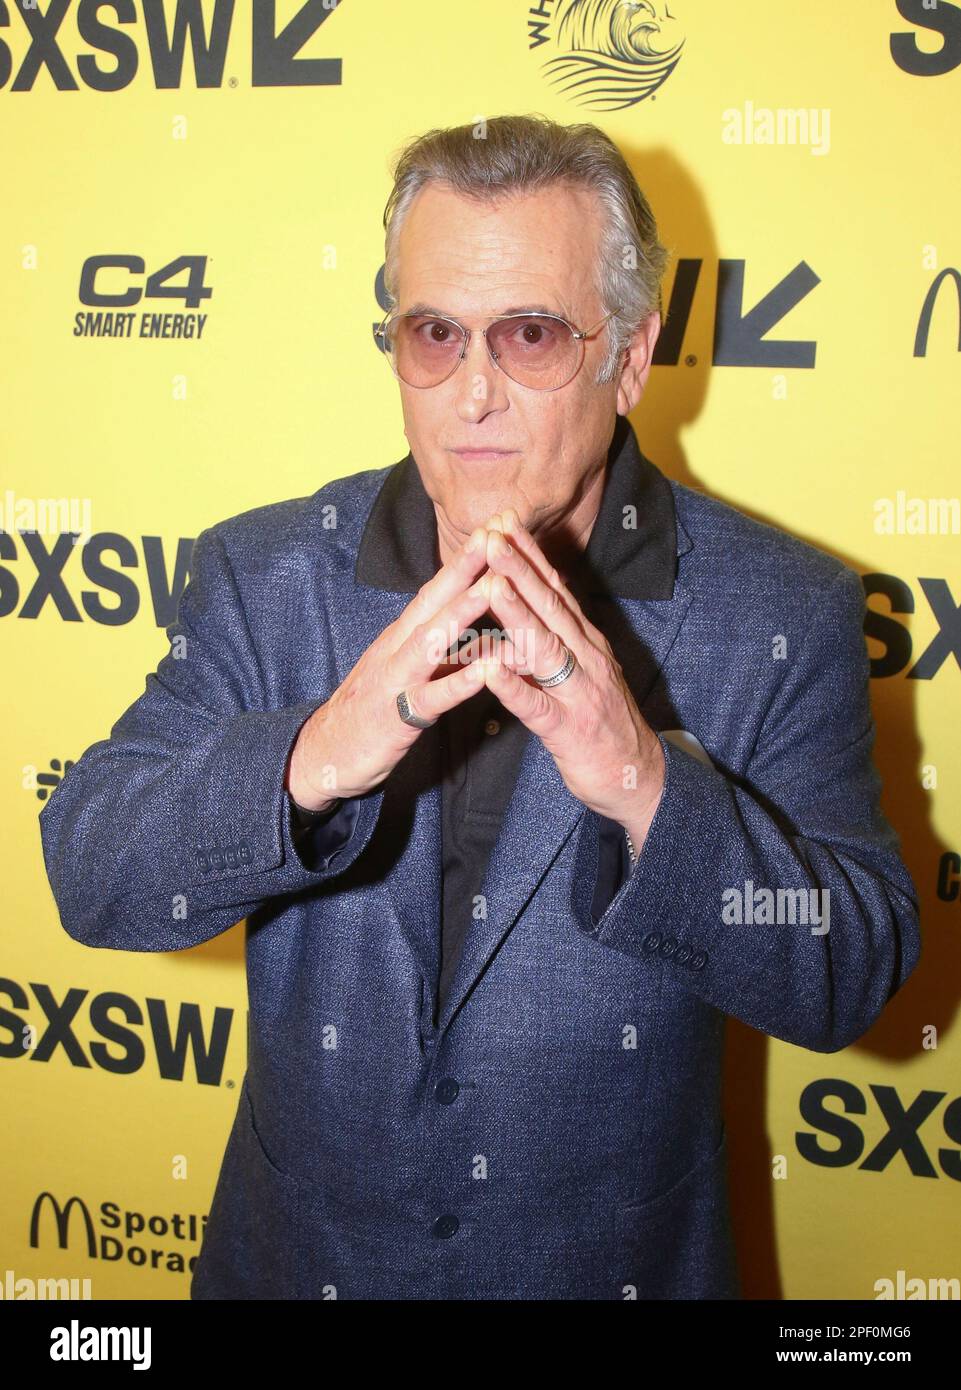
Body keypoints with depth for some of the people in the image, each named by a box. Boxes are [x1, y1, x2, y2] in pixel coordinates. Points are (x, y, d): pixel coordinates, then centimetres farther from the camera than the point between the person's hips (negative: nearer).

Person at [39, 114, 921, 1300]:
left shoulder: (785, 618, -14)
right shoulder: (263, 574, -9)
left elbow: (851, 980, -17)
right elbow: (87, 872, -15)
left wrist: (647, 788, -35)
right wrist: (309, 760, -34)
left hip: (619, 1264, -1)